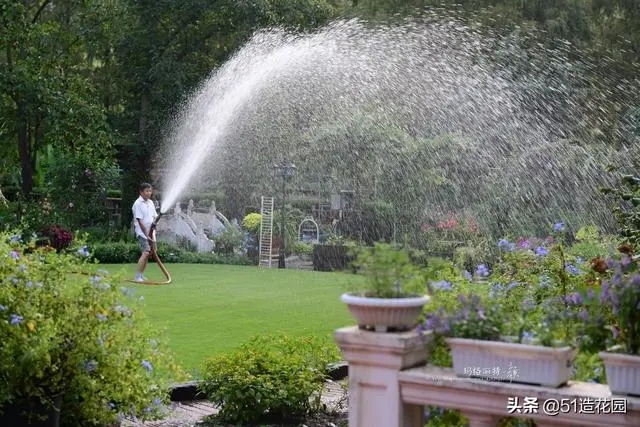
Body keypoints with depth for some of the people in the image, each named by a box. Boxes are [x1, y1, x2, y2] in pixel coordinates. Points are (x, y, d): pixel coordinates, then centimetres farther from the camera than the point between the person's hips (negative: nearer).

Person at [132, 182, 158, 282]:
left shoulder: (150, 202, 12)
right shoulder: (138, 204, -11)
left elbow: (155, 217, 17)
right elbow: (140, 221, -15)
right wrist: (146, 235, -17)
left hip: (150, 232, 7)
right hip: (142, 232, -7)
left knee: (147, 253, 8)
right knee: (145, 253, -17)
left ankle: (141, 275, 17)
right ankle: (137, 276, -15)